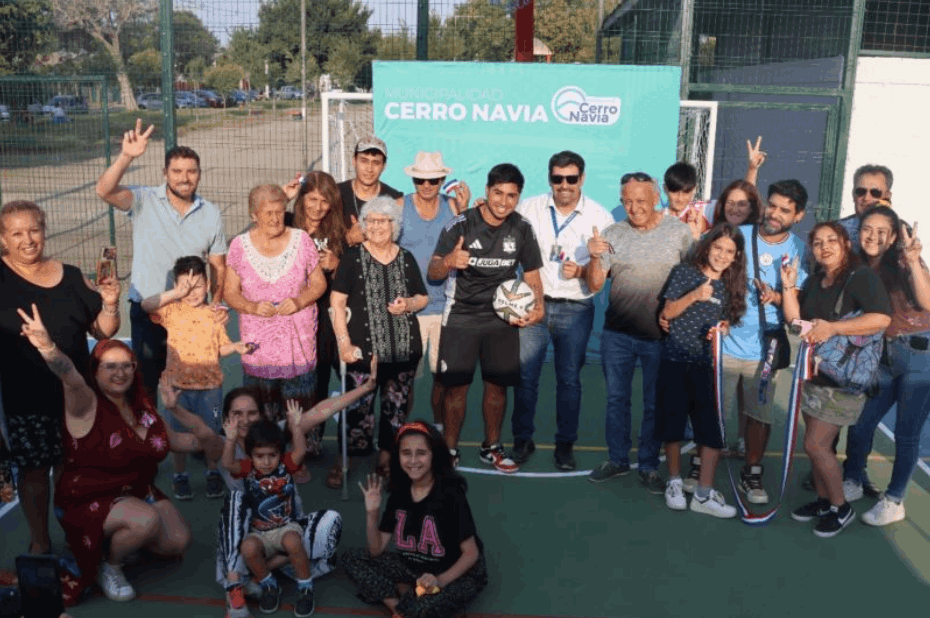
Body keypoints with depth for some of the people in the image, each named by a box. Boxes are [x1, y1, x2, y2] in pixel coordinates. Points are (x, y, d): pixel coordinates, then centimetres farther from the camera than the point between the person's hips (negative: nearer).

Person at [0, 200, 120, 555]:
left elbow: (103, 332, 7)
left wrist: (109, 304, -10)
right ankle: (39, 542, 26)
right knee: (34, 471, 9)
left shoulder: (70, 276, 3)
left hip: (74, 394, 2)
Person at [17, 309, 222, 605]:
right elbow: (70, 378, -45)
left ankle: (122, 535, 24)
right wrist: (48, 348, -65)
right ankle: (109, 566, -2)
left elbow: (172, 439, 16)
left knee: (179, 542, -2)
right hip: (90, 499, -7)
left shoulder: (141, 405, 1)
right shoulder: (85, 403, -21)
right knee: (146, 520, -32)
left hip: (138, 491, 7)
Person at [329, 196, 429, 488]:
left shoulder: (406, 259, 10)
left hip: (403, 347, 3)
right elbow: (337, 302, -3)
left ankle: (386, 460, 25)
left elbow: (423, 297, 18)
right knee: (358, 407, -4)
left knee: (396, 406, 10)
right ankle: (343, 462, 13)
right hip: (363, 347, -3)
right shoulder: (353, 257, 0)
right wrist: (344, 342, -11)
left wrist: (409, 304, -6)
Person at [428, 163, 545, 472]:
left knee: (497, 385, 10)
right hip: (461, 317, -3)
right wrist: (448, 262, -35)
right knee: (456, 387, 0)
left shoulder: (521, 228, -2)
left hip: (502, 318, 3)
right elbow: (433, 272, -11)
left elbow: (532, 273, 7)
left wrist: (538, 305, -12)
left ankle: (491, 447, 29)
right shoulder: (461, 224, -12)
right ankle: (450, 450, 18)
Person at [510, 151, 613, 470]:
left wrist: (582, 270, -17)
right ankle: (522, 440, 20)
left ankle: (565, 443, 23)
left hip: (575, 309, 0)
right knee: (525, 376, 4)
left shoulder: (599, 216, -1)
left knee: (569, 379, 8)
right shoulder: (529, 208, 2)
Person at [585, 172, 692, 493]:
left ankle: (649, 466, 26)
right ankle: (617, 459, 31)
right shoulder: (613, 234, 0)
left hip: (660, 335, -2)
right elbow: (594, 285, 0)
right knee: (616, 399, 14)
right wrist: (595, 258, -19)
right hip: (617, 334, 2)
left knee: (654, 404, 11)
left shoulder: (679, 231, -5)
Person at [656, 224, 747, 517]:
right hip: (675, 361, -3)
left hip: (708, 365, 3)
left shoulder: (731, 286, 9)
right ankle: (675, 482, 23)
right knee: (672, 423, 5)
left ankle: (704, 494, 6)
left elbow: (726, 321, 15)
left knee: (713, 429, -2)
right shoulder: (684, 272, -1)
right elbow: (667, 313, -6)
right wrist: (694, 296, -21)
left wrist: (721, 329, -8)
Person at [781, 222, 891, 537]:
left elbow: (882, 318, -28)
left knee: (815, 444, -7)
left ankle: (841, 508, 12)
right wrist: (788, 287, -5)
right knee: (818, 444, 13)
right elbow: (796, 321, 5)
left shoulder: (862, 276, -14)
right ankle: (823, 500, 29)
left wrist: (832, 328, -31)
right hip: (813, 373, 7)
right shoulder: (814, 281, 10)